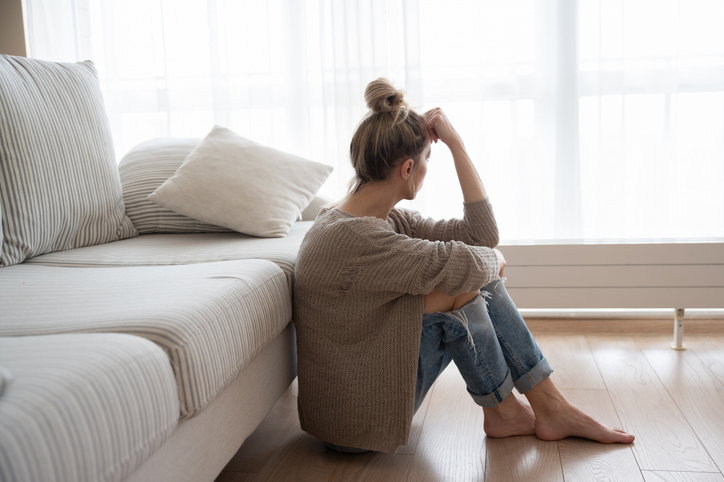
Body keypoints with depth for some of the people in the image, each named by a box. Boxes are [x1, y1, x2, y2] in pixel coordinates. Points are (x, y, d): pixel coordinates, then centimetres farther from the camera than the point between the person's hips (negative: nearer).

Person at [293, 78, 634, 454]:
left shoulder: (389, 220, 3)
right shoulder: (349, 238, -28)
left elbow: (482, 234, -2)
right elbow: (462, 264, -27)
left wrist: (456, 144, -4)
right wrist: (493, 259, -3)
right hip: (357, 423, -9)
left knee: (480, 281, 0)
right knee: (458, 286, -17)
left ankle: (551, 408, 8)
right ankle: (502, 412, 7)